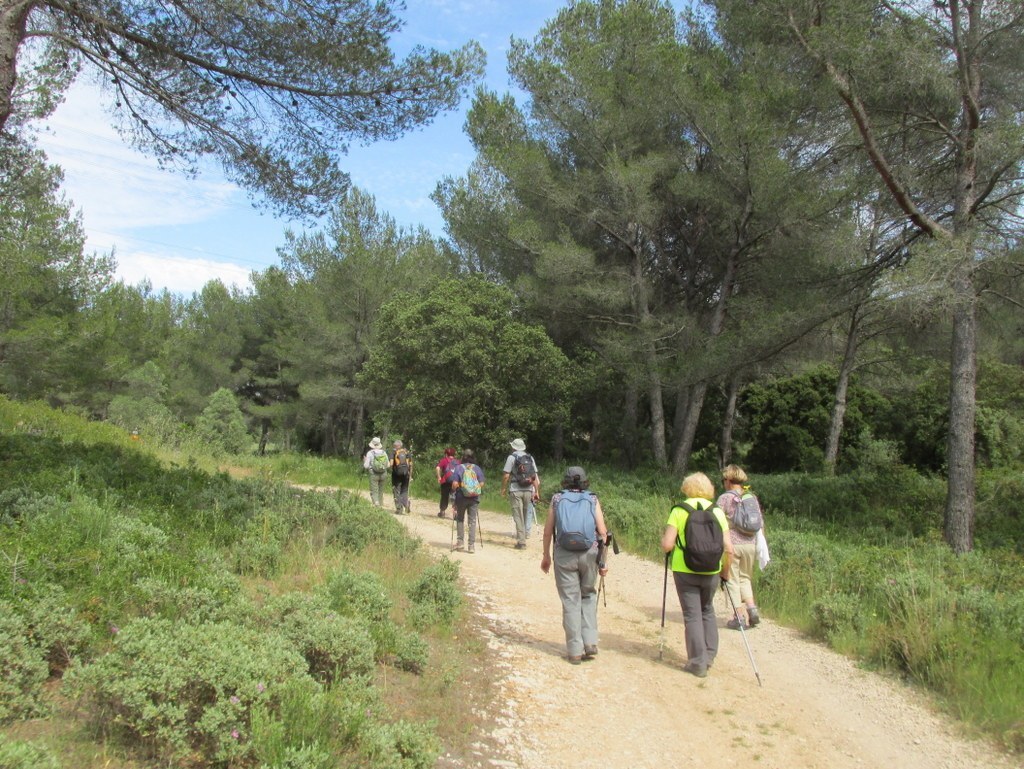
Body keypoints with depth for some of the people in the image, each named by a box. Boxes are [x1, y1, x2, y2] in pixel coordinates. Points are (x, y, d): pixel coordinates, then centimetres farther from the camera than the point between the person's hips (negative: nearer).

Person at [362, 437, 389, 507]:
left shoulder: (370, 453, -8)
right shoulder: (384, 452, 2)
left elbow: (366, 466, -8)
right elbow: (388, 465, 6)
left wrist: (364, 461, 13)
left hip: (374, 474, -4)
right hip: (383, 474, 4)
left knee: (374, 492, -2)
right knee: (381, 491, 17)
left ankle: (376, 504, -21)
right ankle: (380, 505, 22)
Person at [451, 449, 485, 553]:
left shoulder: (459, 467, -7)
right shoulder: (477, 468, 0)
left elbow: (455, 484, -13)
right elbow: (481, 483, -2)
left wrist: (453, 490, 6)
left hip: (461, 497, -1)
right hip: (474, 498, 1)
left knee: (460, 519, 17)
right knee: (472, 521, 6)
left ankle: (460, 541, 15)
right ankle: (471, 545, 4)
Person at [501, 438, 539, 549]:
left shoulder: (512, 457, -4)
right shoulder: (530, 458, 9)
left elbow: (506, 475, -8)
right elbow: (535, 476, 6)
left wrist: (503, 488, 3)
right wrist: (536, 491, 8)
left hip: (516, 490, -4)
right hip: (528, 490, 4)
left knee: (518, 516, -2)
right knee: (525, 515, 15)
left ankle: (521, 541, -6)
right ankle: (522, 537, 22)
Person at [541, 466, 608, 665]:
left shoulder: (557, 499, 7)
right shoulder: (593, 500, 5)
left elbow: (548, 531, 7)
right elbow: (603, 533, 0)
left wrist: (546, 555, 18)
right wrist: (603, 560, 5)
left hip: (564, 555, 0)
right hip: (589, 554, 1)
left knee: (570, 601, 7)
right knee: (588, 596, 19)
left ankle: (575, 651, 10)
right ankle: (590, 643, 11)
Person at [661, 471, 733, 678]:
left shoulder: (679, 510, -7)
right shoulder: (717, 512, 0)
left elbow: (667, 545, -14)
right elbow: (729, 549, -3)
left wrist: (664, 538, 9)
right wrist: (725, 570, 12)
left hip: (685, 571, -3)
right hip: (711, 572, 3)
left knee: (692, 615, 6)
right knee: (707, 610, 23)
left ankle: (698, 663, 8)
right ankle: (709, 655, 25)